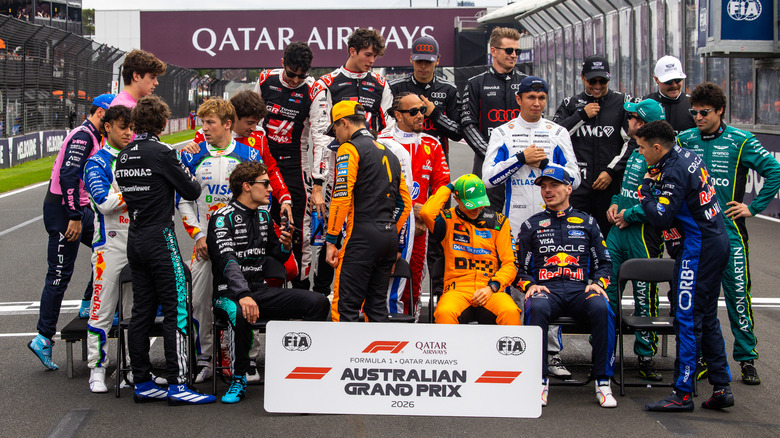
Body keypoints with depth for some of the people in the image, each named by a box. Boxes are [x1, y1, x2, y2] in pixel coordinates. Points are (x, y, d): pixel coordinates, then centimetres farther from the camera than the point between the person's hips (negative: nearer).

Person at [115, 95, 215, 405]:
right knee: (176, 310, -5)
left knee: (141, 312, 10)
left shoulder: (123, 156, 9)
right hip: (160, 239, -7)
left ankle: (142, 383, 13)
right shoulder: (162, 153, -12)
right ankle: (177, 385, -7)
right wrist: (191, 177, 12)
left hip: (135, 239, 7)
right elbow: (192, 191, -8)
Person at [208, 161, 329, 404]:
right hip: (230, 293, -7)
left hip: (260, 290, 7)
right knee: (241, 313, -42)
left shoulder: (264, 217, 16)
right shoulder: (223, 218, -8)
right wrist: (243, 295, -39)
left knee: (318, 302, -11)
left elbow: (277, 256, 27)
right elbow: (228, 261, -23)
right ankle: (238, 379, -21)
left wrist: (285, 246, 1)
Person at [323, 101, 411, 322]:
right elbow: (405, 202, 21)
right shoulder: (388, 154, 21)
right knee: (377, 306, 12)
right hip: (390, 235, 8)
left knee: (345, 307, -9)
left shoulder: (349, 149, -3)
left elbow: (342, 197, -12)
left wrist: (331, 240, -11)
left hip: (363, 235, -8)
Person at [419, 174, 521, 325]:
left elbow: (509, 264, 12)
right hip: (457, 288, -1)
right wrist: (449, 187, 1)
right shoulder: (448, 219, 10)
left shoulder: (498, 222, 14)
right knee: (444, 313, -36)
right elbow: (427, 212, -15)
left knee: (510, 312, -33)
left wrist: (492, 287, -7)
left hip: (491, 290, 1)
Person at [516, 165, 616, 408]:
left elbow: (604, 263, 20)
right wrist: (530, 285, -4)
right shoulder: (531, 225, 18)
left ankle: (603, 382, -26)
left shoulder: (587, 222, 20)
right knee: (537, 308, -38)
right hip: (545, 289, -1)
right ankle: (539, 380, -31)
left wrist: (597, 283, -1)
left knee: (601, 308, -34)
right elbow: (520, 268, 17)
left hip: (580, 290, 1)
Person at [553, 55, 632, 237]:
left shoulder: (623, 102, 6)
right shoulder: (570, 104, 12)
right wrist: (582, 115, -4)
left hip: (610, 185, -1)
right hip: (577, 186, 1)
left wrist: (611, 171, -6)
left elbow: (632, 143, 2)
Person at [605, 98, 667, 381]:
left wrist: (630, 214, -14)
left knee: (644, 296, 0)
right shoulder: (635, 149, 15)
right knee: (605, 288, 6)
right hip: (619, 230, 8)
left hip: (643, 233, -8)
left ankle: (645, 355, 10)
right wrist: (615, 204, 11)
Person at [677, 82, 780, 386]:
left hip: (729, 230, -3)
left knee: (738, 295, -4)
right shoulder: (684, 140, 7)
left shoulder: (739, 141, -2)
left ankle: (747, 359, 4)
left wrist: (754, 207, -4)